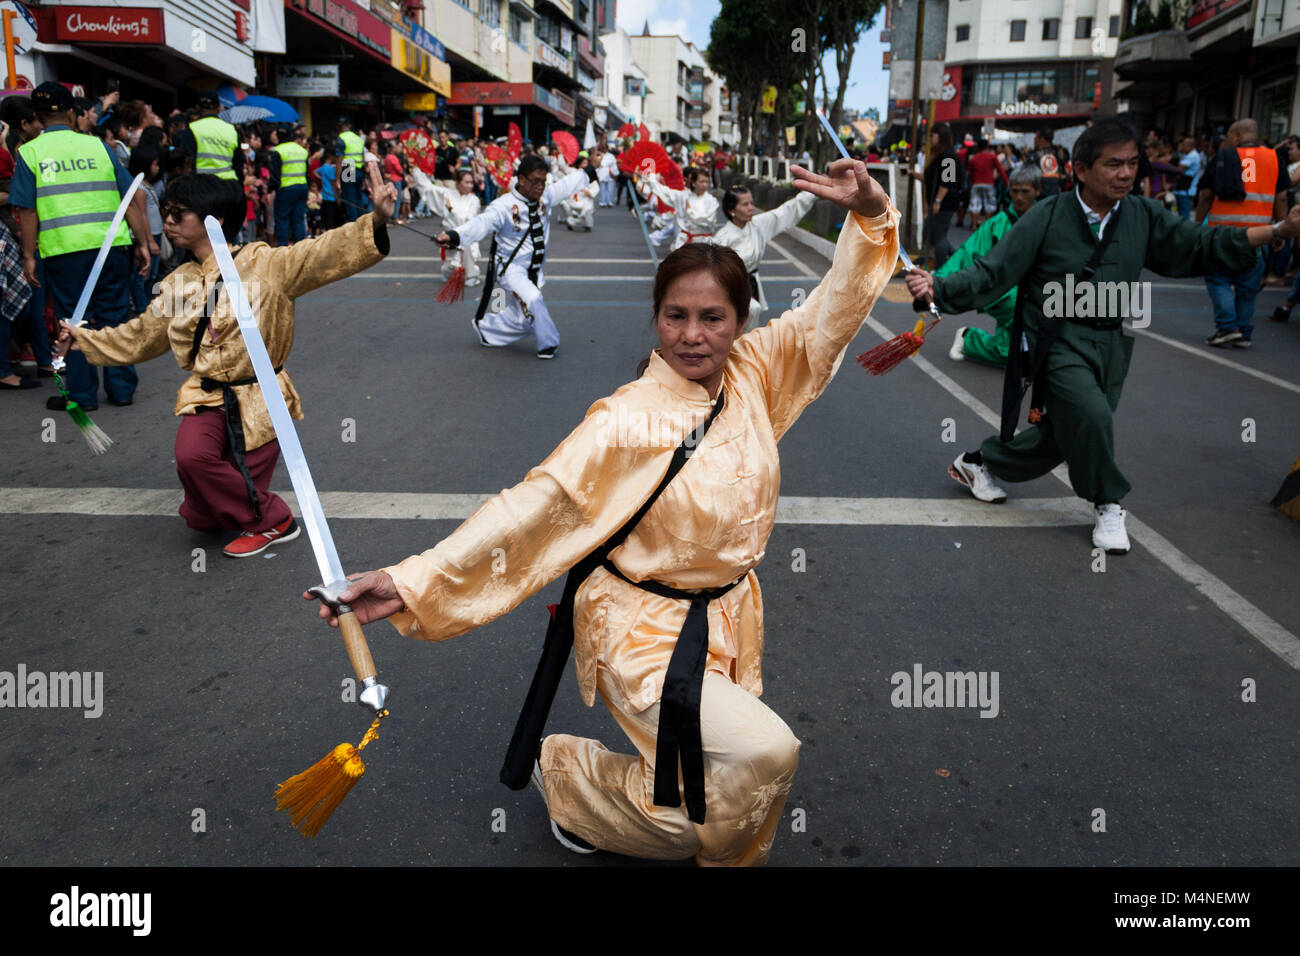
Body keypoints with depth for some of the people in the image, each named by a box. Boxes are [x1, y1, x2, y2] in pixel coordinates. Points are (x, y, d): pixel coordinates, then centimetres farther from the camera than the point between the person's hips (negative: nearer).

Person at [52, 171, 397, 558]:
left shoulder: (263, 263, -8)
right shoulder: (179, 283, 9)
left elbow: (323, 254, -21)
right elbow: (140, 336, 24)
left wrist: (375, 223, -36)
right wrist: (84, 341, 25)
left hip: (259, 399, -5)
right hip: (207, 398, 5)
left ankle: (270, 521, 24)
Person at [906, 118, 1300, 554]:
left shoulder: (1144, 217, 0)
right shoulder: (1047, 218, -12)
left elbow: (1202, 247, 1)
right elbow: (992, 274, -15)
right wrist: (938, 288, -31)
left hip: (1112, 345, 5)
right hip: (1059, 341, -5)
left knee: (1061, 437, 10)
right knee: (1091, 415, -26)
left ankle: (979, 463, 36)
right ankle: (1107, 505, -1)